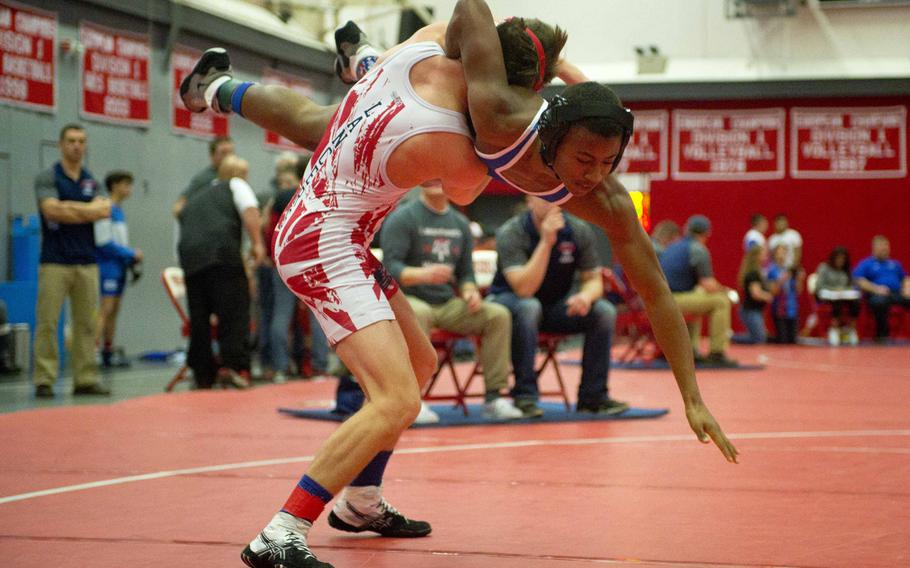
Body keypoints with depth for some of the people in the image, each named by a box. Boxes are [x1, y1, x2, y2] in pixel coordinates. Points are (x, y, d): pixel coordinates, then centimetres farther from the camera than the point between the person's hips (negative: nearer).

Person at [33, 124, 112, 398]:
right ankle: (44, 380, -5)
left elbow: (104, 210, -1)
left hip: (87, 261, 4)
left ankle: (86, 378, 7)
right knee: (47, 322, -6)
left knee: (87, 323, 4)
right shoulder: (47, 178, 1)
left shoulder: (92, 181, 14)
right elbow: (51, 210, -15)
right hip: (55, 261, -4)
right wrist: (87, 211, -6)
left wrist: (69, 207, -9)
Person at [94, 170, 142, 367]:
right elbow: (104, 242, -17)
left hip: (119, 267, 9)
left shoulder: (119, 211, 17)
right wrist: (132, 254, -12)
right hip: (108, 265, -9)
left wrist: (132, 257, 5)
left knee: (114, 312, 10)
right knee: (106, 309, -14)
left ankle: (108, 355, 14)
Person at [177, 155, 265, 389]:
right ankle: (233, 365, -16)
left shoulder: (194, 197, 36)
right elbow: (250, 210, 0)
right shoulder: (236, 185, 20)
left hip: (189, 255, 5)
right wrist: (257, 243, 0)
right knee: (235, 311, -5)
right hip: (223, 251, -5)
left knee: (199, 319, 8)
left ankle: (202, 375, 10)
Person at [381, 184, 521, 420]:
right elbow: (390, 267, -13)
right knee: (418, 313, -40)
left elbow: (465, 271, 19)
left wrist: (469, 291, -4)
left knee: (498, 315, -13)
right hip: (407, 299, -6)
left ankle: (494, 396, -11)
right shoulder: (402, 218, -5)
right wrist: (423, 274, -31)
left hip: (447, 304, 6)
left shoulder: (459, 223, 14)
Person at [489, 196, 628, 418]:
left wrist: (585, 295, -26)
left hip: (556, 304, 4)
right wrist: (546, 242, -35)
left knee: (604, 311, -19)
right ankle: (525, 396, -30)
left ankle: (593, 397, -12)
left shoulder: (579, 231, -7)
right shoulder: (510, 233, -20)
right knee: (528, 308, -38)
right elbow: (524, 289, -30)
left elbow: (594, 280, -1)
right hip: (509, 301, -4)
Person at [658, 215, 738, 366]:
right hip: (676, 300, -9)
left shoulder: (673, 247, 21)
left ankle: (691, 348, 29)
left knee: (698, 298, 36)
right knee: (721, 301, -5)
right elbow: (709, 286, -11)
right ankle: (717, 352, -6)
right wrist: (721, 289, 12)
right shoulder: (698, 249, -5)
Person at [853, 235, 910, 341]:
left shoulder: (895, 263, 26)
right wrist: (875, 288, -13)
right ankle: (882, 334, -26)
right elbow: (858, 280, -2)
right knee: (880, 302, -41)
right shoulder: (866, 264, 11)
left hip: (898, 293, 4)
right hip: (877, 295, -4)